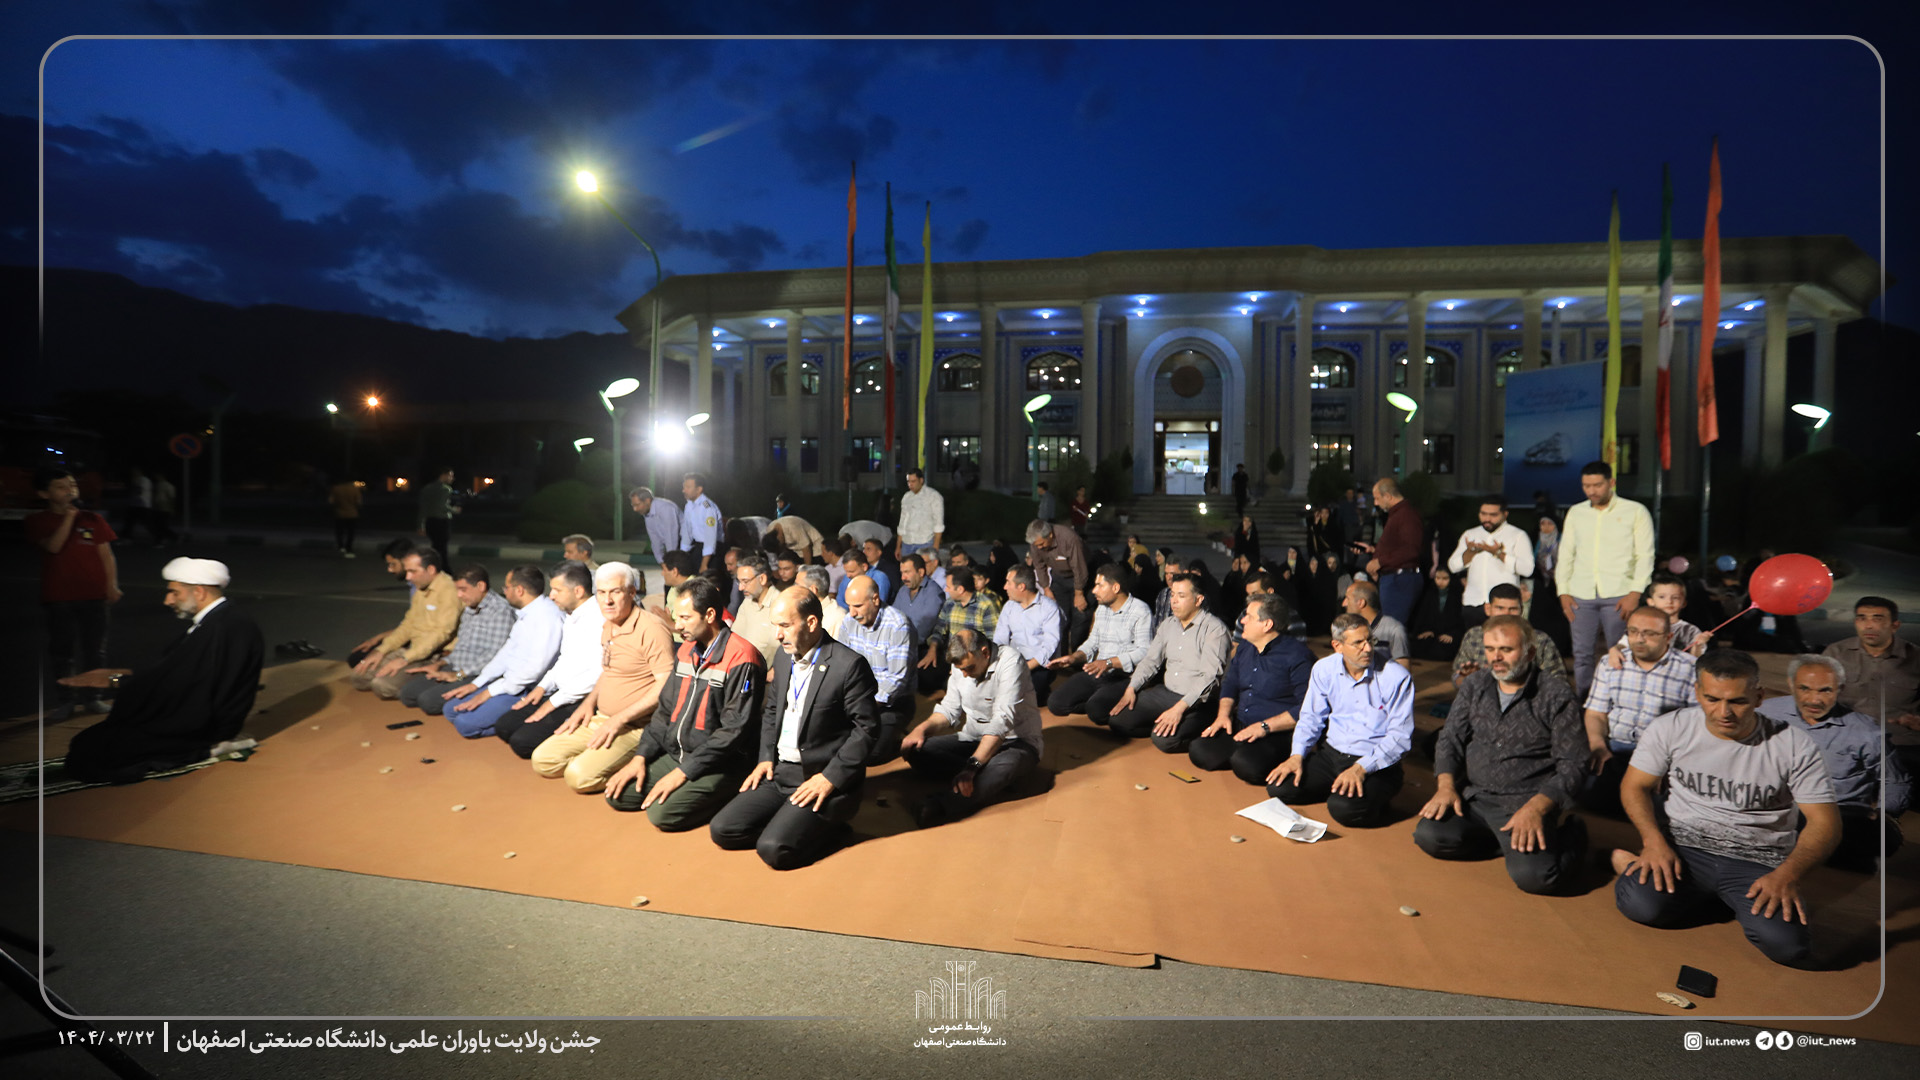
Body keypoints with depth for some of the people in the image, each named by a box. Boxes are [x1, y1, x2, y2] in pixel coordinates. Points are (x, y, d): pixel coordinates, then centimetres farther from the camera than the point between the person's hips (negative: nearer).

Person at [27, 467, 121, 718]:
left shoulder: (92, 519, 7)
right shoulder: (37, 522, 3)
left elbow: (106, 555, 7)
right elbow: (53, 546, -15)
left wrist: (112, 585, -1)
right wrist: (69, 515, -16)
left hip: (93, 595, 1)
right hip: (57, 597, -1)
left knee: (94, 649, 5)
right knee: (60, 650, 3)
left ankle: (91, 695, 16)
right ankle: (63, 700, 12)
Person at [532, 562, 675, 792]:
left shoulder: (651, 630, -18)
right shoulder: (608, 626, 11)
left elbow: (666, 685, -22)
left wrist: (619, 719, -20)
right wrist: (589, 702, 10)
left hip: (634, 728, -9)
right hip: (600, 719, 9)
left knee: (579, 775, -22)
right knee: (542, 760, 1)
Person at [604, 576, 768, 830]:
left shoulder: (742, 659, -18)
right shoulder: (686, 650, 9)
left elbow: (734, 731, -20)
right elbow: (665, 710, 16)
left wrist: (683, 772, -18)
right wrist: (640, 756, 5)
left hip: (719, 767, -8)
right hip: (674, 755, 8)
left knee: (662, 813, -23)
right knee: (616, 795, 0)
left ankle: (715, 796, 2)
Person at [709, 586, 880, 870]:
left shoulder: (849, 665, -17)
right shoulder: (784, 657, 7)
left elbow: (867, 728, -15)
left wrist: (831, 777, -18)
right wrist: (766, 757, 6)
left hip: (822, 779, -7)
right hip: (779, 773, 8)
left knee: (774, 848, -22)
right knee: (722, 830, -3)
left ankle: (827, 826, 4)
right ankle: (798, 824, 10)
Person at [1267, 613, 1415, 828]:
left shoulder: (1397, 677, -12)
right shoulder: (1324, 670, 1)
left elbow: (1401, 737, -12)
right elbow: (1311, 717, 9)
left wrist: (1361, 768, -24)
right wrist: (1297, 756, -7)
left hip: (1377, 764, -4)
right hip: (1332, 754, 4)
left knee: (1343, 808, -31)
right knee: (1278, 788, -13)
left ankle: (1379, 796, 2)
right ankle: (1335, 786, 10)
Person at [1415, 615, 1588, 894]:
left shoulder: (1557, 695, -5)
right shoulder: (1475, 685, 8)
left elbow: (1573, 764, -9)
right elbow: (1450, 739, 8)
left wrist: (1536, 808, -22)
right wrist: (1446, 785, -9)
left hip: (1528, 801, -4)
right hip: (1474, 797, 4)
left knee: (1532, 874, -26)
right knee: (1429, 835, -17)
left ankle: (1567, 836, 8)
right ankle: (1504, 839, 7)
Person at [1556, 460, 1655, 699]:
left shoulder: (1635, 511, 4)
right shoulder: (1576, 513, 13)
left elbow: (1645, 556, 1)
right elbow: (1565, 554, 15)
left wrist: (1635, 593, -9)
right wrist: (1563, 592, 6)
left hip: (1618, 596, -3)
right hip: (1580, 596, 3)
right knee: (1581, 654, 4)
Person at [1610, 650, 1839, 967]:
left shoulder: (1794, 744, -6)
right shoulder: (1670, 729, -4)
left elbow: (1824, 822, -5)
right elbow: (1635, 786, 3)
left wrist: (1787, 875, -22)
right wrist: (1655, 841, -15)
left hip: (1759, 862, 2)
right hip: (1683, 846, -1)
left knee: (1785, 944, -27)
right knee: (1642, 904, -30)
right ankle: (1634, 868, 3)